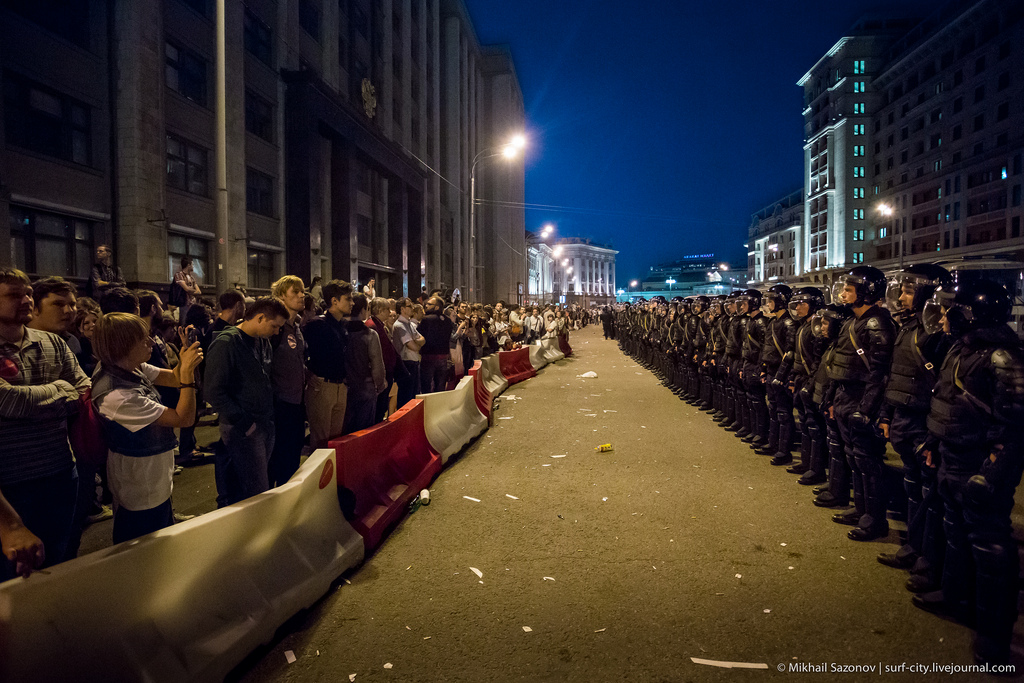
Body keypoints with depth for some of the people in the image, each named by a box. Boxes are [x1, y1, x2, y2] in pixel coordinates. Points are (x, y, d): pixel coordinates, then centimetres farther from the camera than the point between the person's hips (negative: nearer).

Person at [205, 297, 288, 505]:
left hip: (266, 426, 8)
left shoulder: (264, 342, 11)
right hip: (243, 431, -8)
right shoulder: (226, 343, -14)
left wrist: (270, 415, 10)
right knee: (257, 493, -4)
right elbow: (214, 393, -17)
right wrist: (244, 423, -16)